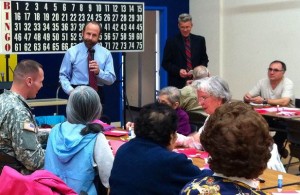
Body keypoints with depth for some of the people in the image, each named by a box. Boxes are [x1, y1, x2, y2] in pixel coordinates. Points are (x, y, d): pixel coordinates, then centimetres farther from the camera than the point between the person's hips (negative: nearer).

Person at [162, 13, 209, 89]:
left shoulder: (200, 40, 10)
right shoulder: (171, 42, 2)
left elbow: (204, 59, 15)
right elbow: (165, 63, 2)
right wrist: (178, 71, -14)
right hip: (177, 83, -2)